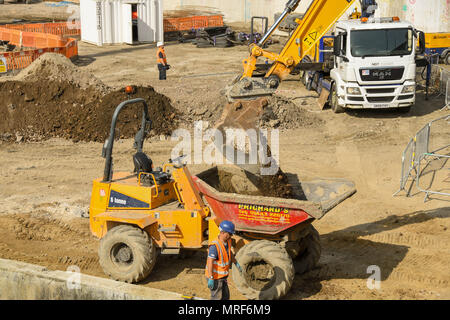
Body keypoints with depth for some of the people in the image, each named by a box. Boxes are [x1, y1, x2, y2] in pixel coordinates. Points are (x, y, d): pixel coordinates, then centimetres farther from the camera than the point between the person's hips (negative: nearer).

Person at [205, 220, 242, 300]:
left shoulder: (228, 241, 0)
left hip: (222, 276, 9)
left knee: (225, 297, 17)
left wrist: (236, 263, 29)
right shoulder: (215, 246, -28)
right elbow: (210, 262, -32)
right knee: (217, 297, 1)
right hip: (215, 277, -9)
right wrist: (211, 279, -35)